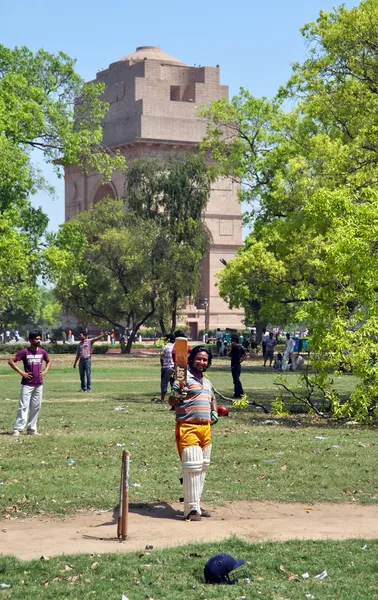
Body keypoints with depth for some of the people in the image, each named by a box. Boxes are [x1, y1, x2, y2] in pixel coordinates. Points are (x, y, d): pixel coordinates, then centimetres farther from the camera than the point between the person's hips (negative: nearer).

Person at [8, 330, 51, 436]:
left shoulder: (42, 352, 5)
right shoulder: (25, 352, -9)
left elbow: (49, 361, 25)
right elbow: (11, 361, -9)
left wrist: (45, 371, 8)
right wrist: (21, 372, -12)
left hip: (39, 384, 5)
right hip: (27, 384, -5)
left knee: (36, 407, 9)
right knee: (23, 406, -9)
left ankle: (32, 429, 17)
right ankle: (17, 429, -9)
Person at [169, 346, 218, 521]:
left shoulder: (207, 382, 19)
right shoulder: (184, 377, -7)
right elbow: (171, 401, -14)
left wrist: (214, 411, 18)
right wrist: (177, 396, -36)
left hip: (205, 428, 8)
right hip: (188, 428, -8)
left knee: (202, 467, 12)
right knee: (192, 467, -13)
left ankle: (196, 505, 21)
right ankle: (191, 509, -11)